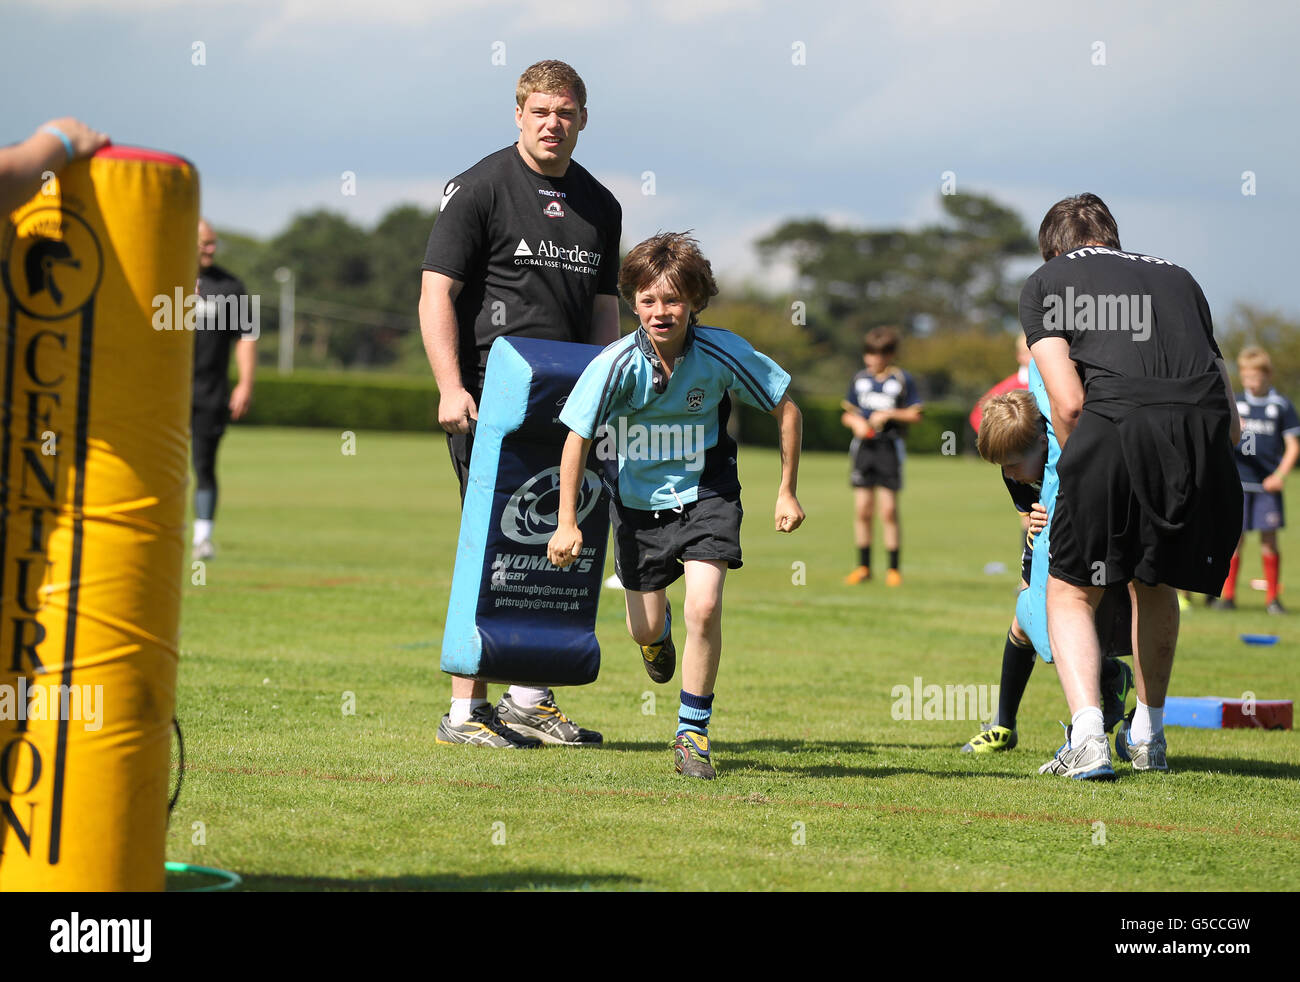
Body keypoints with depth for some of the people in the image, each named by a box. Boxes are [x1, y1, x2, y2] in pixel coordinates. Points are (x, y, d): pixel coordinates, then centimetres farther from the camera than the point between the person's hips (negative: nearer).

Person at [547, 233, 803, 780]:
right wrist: (566, 523, -15)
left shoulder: (722, 354, -21)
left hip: (706, 493, -1)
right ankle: (658, 631, 54)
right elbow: (577, 438, -13)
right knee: (645, 631, 12)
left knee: (703, 609, -20)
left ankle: (693, 733, -1)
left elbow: (785, 407, -6)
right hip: (638, 497, 1)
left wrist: (787, 492, -2)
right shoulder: (618, 365, -22)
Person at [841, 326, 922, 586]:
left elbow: (915, 415, 0)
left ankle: (894, 568, 2)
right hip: (863, 445, 4)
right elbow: (847, 413, 17)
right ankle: (863, 567, 11)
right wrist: (856, 422, -5)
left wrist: (889, 414, -12)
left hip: (889, 447, -4)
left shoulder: (902, 380, 0)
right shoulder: (860, 379, 11)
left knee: (888, 509, -6)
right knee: (862, 509, 2)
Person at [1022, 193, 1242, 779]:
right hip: (1206, 428, 4)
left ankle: (1087, 737, -8)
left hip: (1118, 424, -4)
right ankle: (1147, 737, 35)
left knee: (1070, 593, 12)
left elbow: (1068, 402, 6)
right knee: (1154, 582, 28)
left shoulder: (1044, 282, 21)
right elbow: (1233, 421, 24)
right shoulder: (1176, 276, 32)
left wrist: (1076, 472, 21)